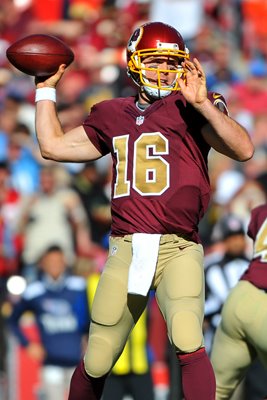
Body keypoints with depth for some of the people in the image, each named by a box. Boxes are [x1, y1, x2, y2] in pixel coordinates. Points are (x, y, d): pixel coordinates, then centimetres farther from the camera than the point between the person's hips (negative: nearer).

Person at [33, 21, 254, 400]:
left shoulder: (190, 109, 1)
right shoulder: (113, 116, 16)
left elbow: (243, 149, -14)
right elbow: (53, 145, 26)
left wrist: (203, 104, -23)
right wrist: (46, 89, 28)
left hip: (178, 250, -4)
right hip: (126, 251, 4)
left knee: (188, 343, -28)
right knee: (96, 364, 7)